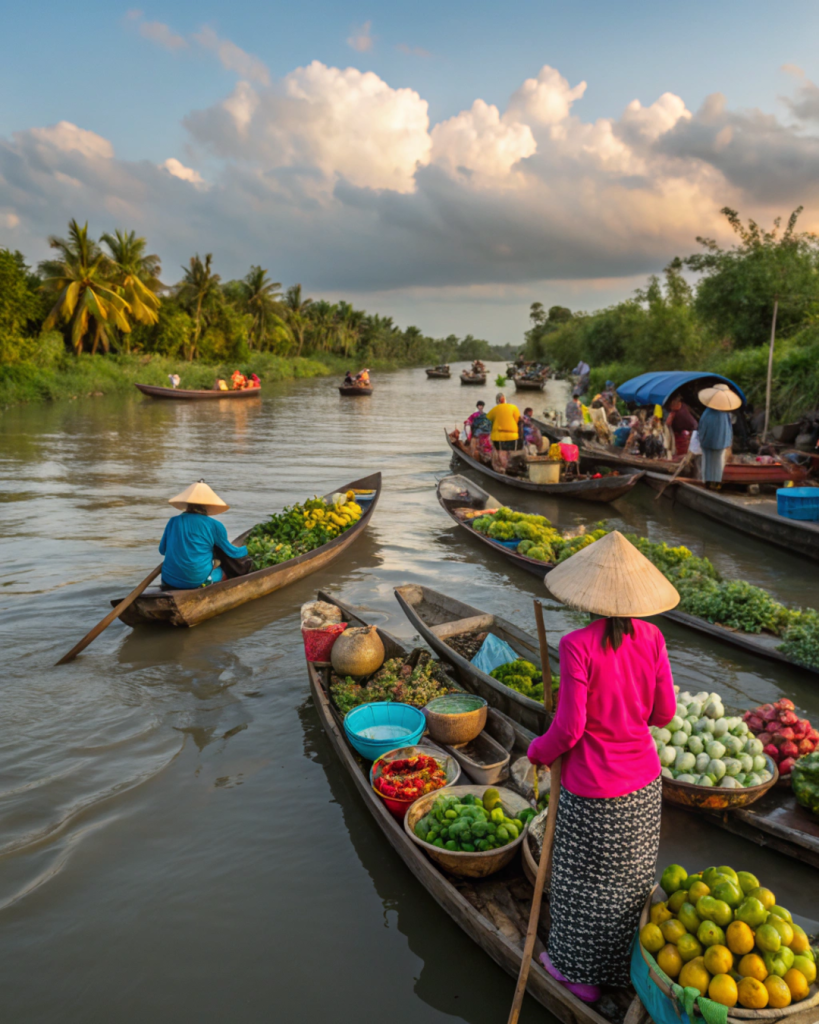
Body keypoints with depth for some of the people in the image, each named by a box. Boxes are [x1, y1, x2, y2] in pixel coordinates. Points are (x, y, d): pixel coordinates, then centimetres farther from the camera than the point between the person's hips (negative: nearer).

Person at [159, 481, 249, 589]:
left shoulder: (173, 521, 4)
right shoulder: (214, 525, -6)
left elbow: (162, 550, 16)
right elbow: (232, 552, 6)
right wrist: (246, 550, 28)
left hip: (168, 581, 3)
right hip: (196, 582, -2)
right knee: (223, 572, 26)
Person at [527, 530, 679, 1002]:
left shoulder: (579, 646, -26)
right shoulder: (651, 637, -11)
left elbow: (569, 727, -21)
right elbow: (663, 713, -2)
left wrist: (539, 751, -1)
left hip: (593, 791, -5)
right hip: (644, 784, 5)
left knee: (586, 881, 17)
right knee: (632, 877, 24)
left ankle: (581, 972, 39)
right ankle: (626, 963, 45)